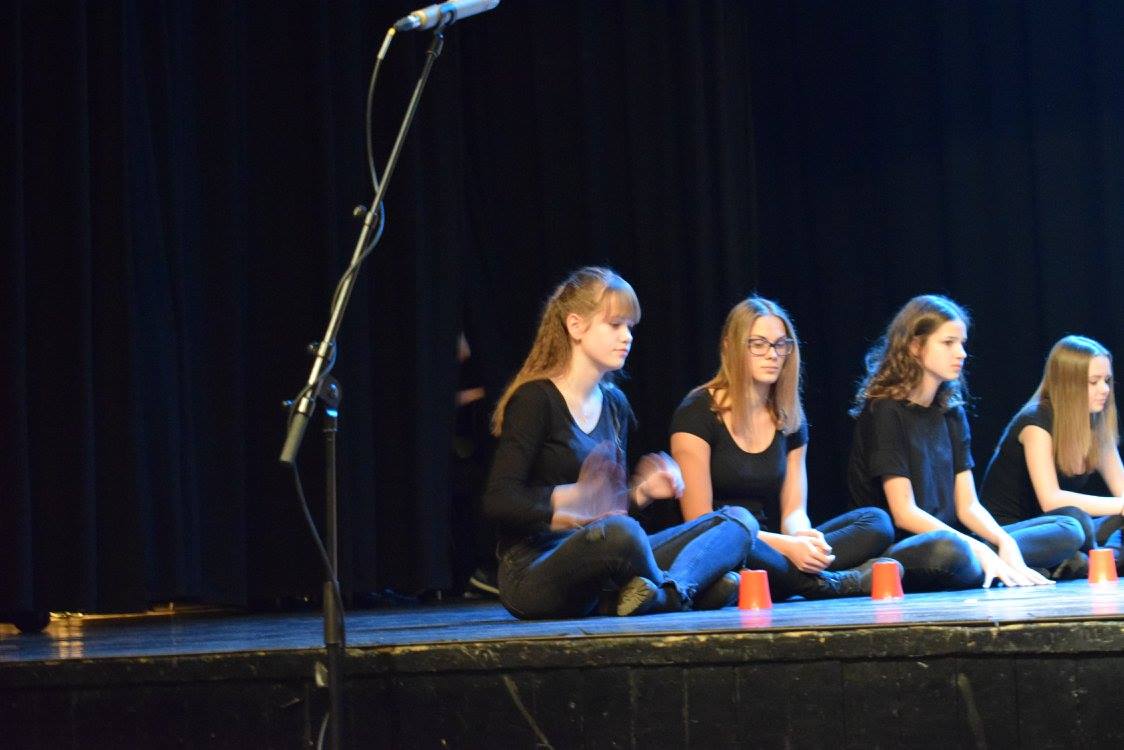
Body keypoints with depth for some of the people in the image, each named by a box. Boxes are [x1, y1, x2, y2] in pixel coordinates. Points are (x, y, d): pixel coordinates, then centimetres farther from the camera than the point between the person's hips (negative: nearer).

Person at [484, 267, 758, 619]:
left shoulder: (615, 405, 16)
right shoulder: (535, 400, -7)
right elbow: (500, 501, -15)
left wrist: (641, 492, 1)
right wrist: (572, 499, -26)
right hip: (533, 574, -8)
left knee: (738, 521, -2)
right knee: (617, 533, -41)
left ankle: (667, 591, -31)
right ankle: (689, 587, -12)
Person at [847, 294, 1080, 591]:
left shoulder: (951, 412, 14)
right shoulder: (885, 411, -8)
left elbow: (968, 506, 10)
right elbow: (904, 513, -15)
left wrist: (1006, 544, -11)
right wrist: (980, 550, -22)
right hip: (897, 551, -8)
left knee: (1068, 530, -2)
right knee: (947, 548, -42)